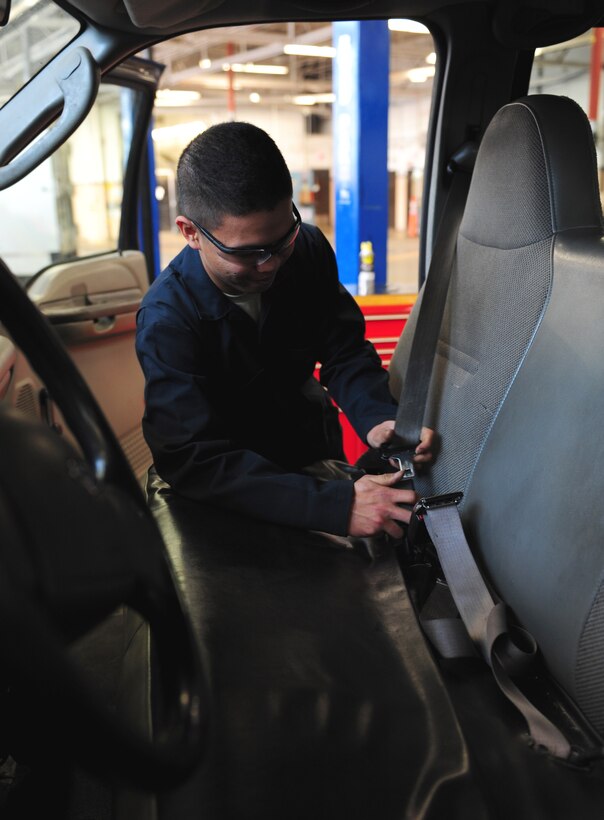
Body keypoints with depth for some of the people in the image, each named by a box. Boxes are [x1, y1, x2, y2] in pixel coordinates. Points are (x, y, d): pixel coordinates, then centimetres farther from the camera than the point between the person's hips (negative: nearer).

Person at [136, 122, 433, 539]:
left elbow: (344, 353, -1)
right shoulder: (166, 321, -24)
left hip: (313, 443, 4)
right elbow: (195, 459, -31)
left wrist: (376, 418, -25)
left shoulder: (307, 248, -9)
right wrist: (336, 506, -41)